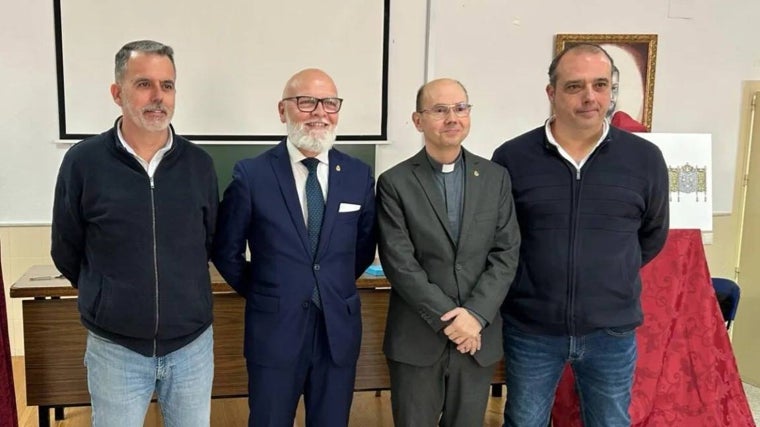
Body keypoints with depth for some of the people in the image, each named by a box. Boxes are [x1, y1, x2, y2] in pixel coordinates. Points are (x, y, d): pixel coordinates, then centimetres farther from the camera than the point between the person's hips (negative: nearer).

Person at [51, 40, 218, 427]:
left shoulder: (199, 164, -2)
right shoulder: (83, 161, -8)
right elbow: (66, 252, 3)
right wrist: (109, 297, 11)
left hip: (193, 343, 2)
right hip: (115, 348, -1)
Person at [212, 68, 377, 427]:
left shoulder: (358, 175, 0)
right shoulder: (251, 174, -8)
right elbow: (226, 250, 1)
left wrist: (335, 290, 11)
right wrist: (260, 293, 5)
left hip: (338, 328, 3)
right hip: (274, 329, -2)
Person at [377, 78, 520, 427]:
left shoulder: (496, 178, 5)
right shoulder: (394, 183, -4)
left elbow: (506, 253, -1)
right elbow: (400, 263, -10)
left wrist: (475, 314, -12)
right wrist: (448, 319, -14)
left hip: (479, 335, 2)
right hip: (416, 337, -2)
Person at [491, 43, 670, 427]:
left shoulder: (645, 159, -4)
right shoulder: (511, 158, -8)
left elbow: (652, 236, 11)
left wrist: (612, 277, 11)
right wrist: (527, 281, 6)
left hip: (612, 330, 1)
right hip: (530, 328, -1)